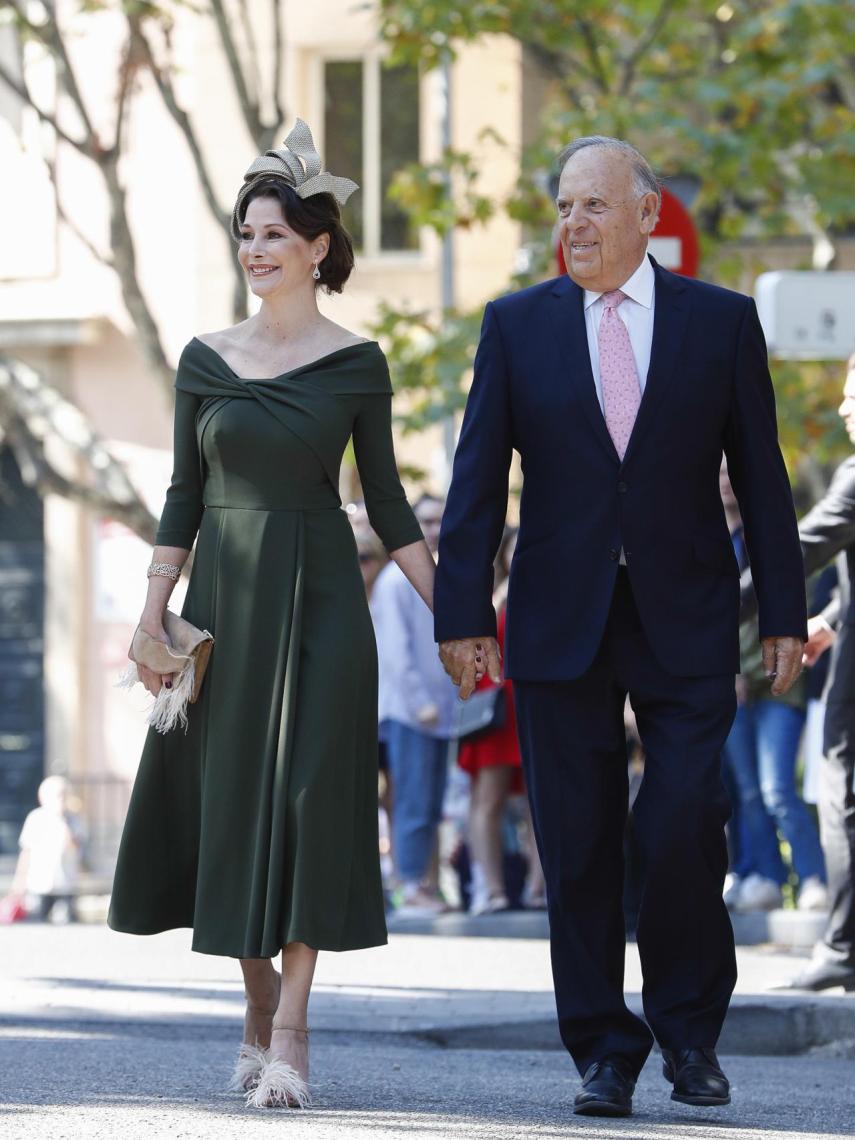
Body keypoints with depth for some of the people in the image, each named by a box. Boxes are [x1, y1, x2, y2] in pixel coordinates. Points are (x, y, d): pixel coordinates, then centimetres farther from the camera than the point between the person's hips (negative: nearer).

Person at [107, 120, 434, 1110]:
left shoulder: (355, 363, 0)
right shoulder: (205, 360, 6)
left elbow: (385, 500, 4)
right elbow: (184, 496, 9)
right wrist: (152, 612, 2)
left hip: (319, 597, -3)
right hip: (225, 599, 3)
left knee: (308, 797, -8)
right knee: (229, 800, 4)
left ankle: (290, 1031, -7)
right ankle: (259, 1017, 18)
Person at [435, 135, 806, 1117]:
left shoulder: (721, 322, 3)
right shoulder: (517, 325, 4)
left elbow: (761, 477, 4)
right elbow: (478, 481, 3)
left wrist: (784, 614, 1)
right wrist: (462, 614, -4)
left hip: (687, 626, -1)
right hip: (561, 628, 1)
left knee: (684, 829, -10)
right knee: (579, 847, 2)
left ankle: (689, 1032, 10)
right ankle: (604, 1051, 12)